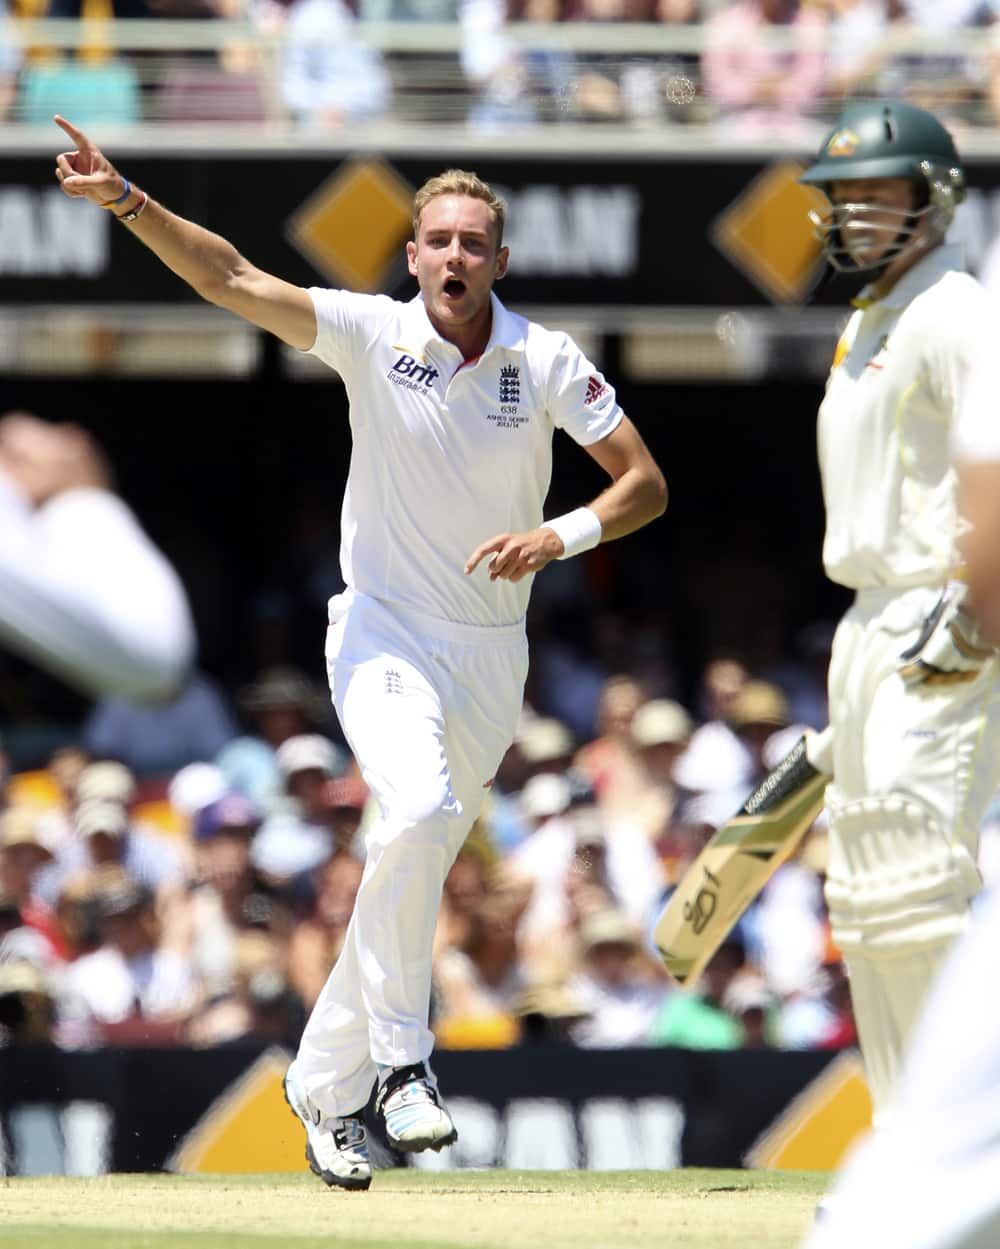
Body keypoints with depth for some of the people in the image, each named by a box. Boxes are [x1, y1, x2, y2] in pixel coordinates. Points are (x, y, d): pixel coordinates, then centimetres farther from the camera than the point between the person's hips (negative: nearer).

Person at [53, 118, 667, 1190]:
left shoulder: (545, 361, -5)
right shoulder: (372, 335, -8)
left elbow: (646, 484, -1)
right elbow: (233, 281, -18)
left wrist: (559, 537, -20)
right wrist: (128, 203, -32)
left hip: (489, 655, 3)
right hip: (384, 631, -3)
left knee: (412, 864, 7)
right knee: (419, 810, -29)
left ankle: (325, 1084, 23)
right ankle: (400, 1061, -20)